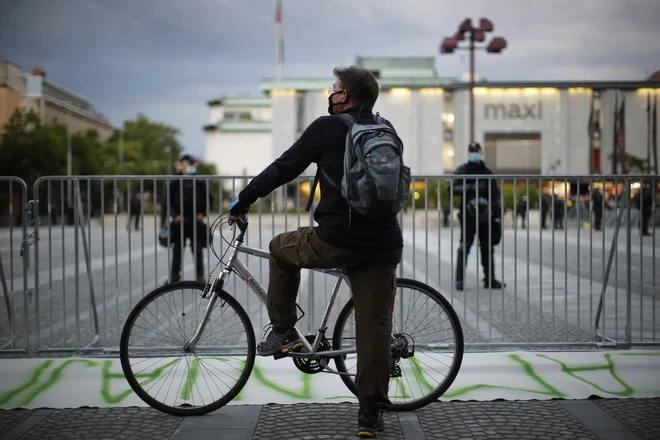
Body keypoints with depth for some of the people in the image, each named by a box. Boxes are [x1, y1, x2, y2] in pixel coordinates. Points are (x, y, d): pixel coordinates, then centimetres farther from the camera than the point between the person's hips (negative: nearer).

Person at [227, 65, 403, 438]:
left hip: (336, 241, -4)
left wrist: (243, 201, 11)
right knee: (375, 327, 8)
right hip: (384, 245, 4)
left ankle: (283, 331, 23)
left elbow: (283, 169, 0)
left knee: (282, 248, 24)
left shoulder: (327, 127, -2)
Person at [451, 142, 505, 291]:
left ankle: (490, 279, 15)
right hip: (468, 214, -4)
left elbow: (495, 195, 17)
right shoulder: (461, 171, 4)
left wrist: (497, 214, 11)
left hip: (485, 215, 4)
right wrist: (470, 187, -23)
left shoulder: (488, 172, 15)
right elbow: (454, 188, -10)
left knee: (487, 247, 8)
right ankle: (459, 279, -4)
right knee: (465, 246, -7)